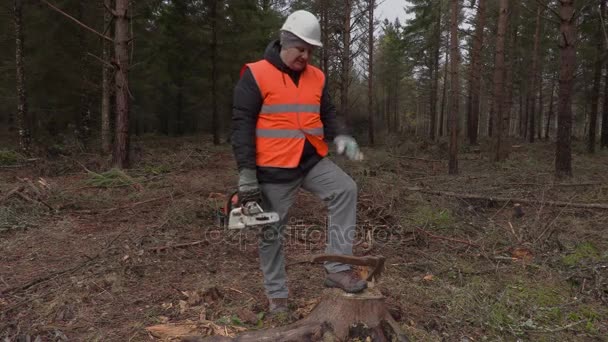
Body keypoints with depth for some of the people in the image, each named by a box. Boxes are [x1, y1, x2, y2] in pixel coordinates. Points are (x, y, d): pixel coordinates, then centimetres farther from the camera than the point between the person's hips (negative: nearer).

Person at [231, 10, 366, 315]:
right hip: (274, 170, -4)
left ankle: (337, 268, -12)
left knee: (345, 189, -20)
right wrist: (246, 173, -15)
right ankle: (276, 294, 25)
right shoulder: (255, 75, -8)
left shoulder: (317, 78, 8)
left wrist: (340, 137, -10)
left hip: (312, 162, 4)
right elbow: (242, 125, -11)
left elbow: (327, 117, 13)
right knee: (272, 232, 6)